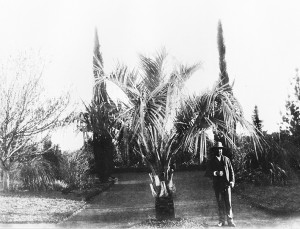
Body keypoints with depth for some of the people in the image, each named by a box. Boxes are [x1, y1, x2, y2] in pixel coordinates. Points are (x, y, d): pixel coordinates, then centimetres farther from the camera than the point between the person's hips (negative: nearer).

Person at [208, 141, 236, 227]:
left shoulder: (226, 159, 8)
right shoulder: (212, 161, 8)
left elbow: (231, 171, 8)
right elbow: (210, 172, 4)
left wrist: (232, 181, -2)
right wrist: (216, 173, -17)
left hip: (226, 184, 0)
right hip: (217, 185, 1)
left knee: (228, 203, -4)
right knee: (220, 203, 3)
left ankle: (230, 221, 1)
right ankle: (221, 221, 9)